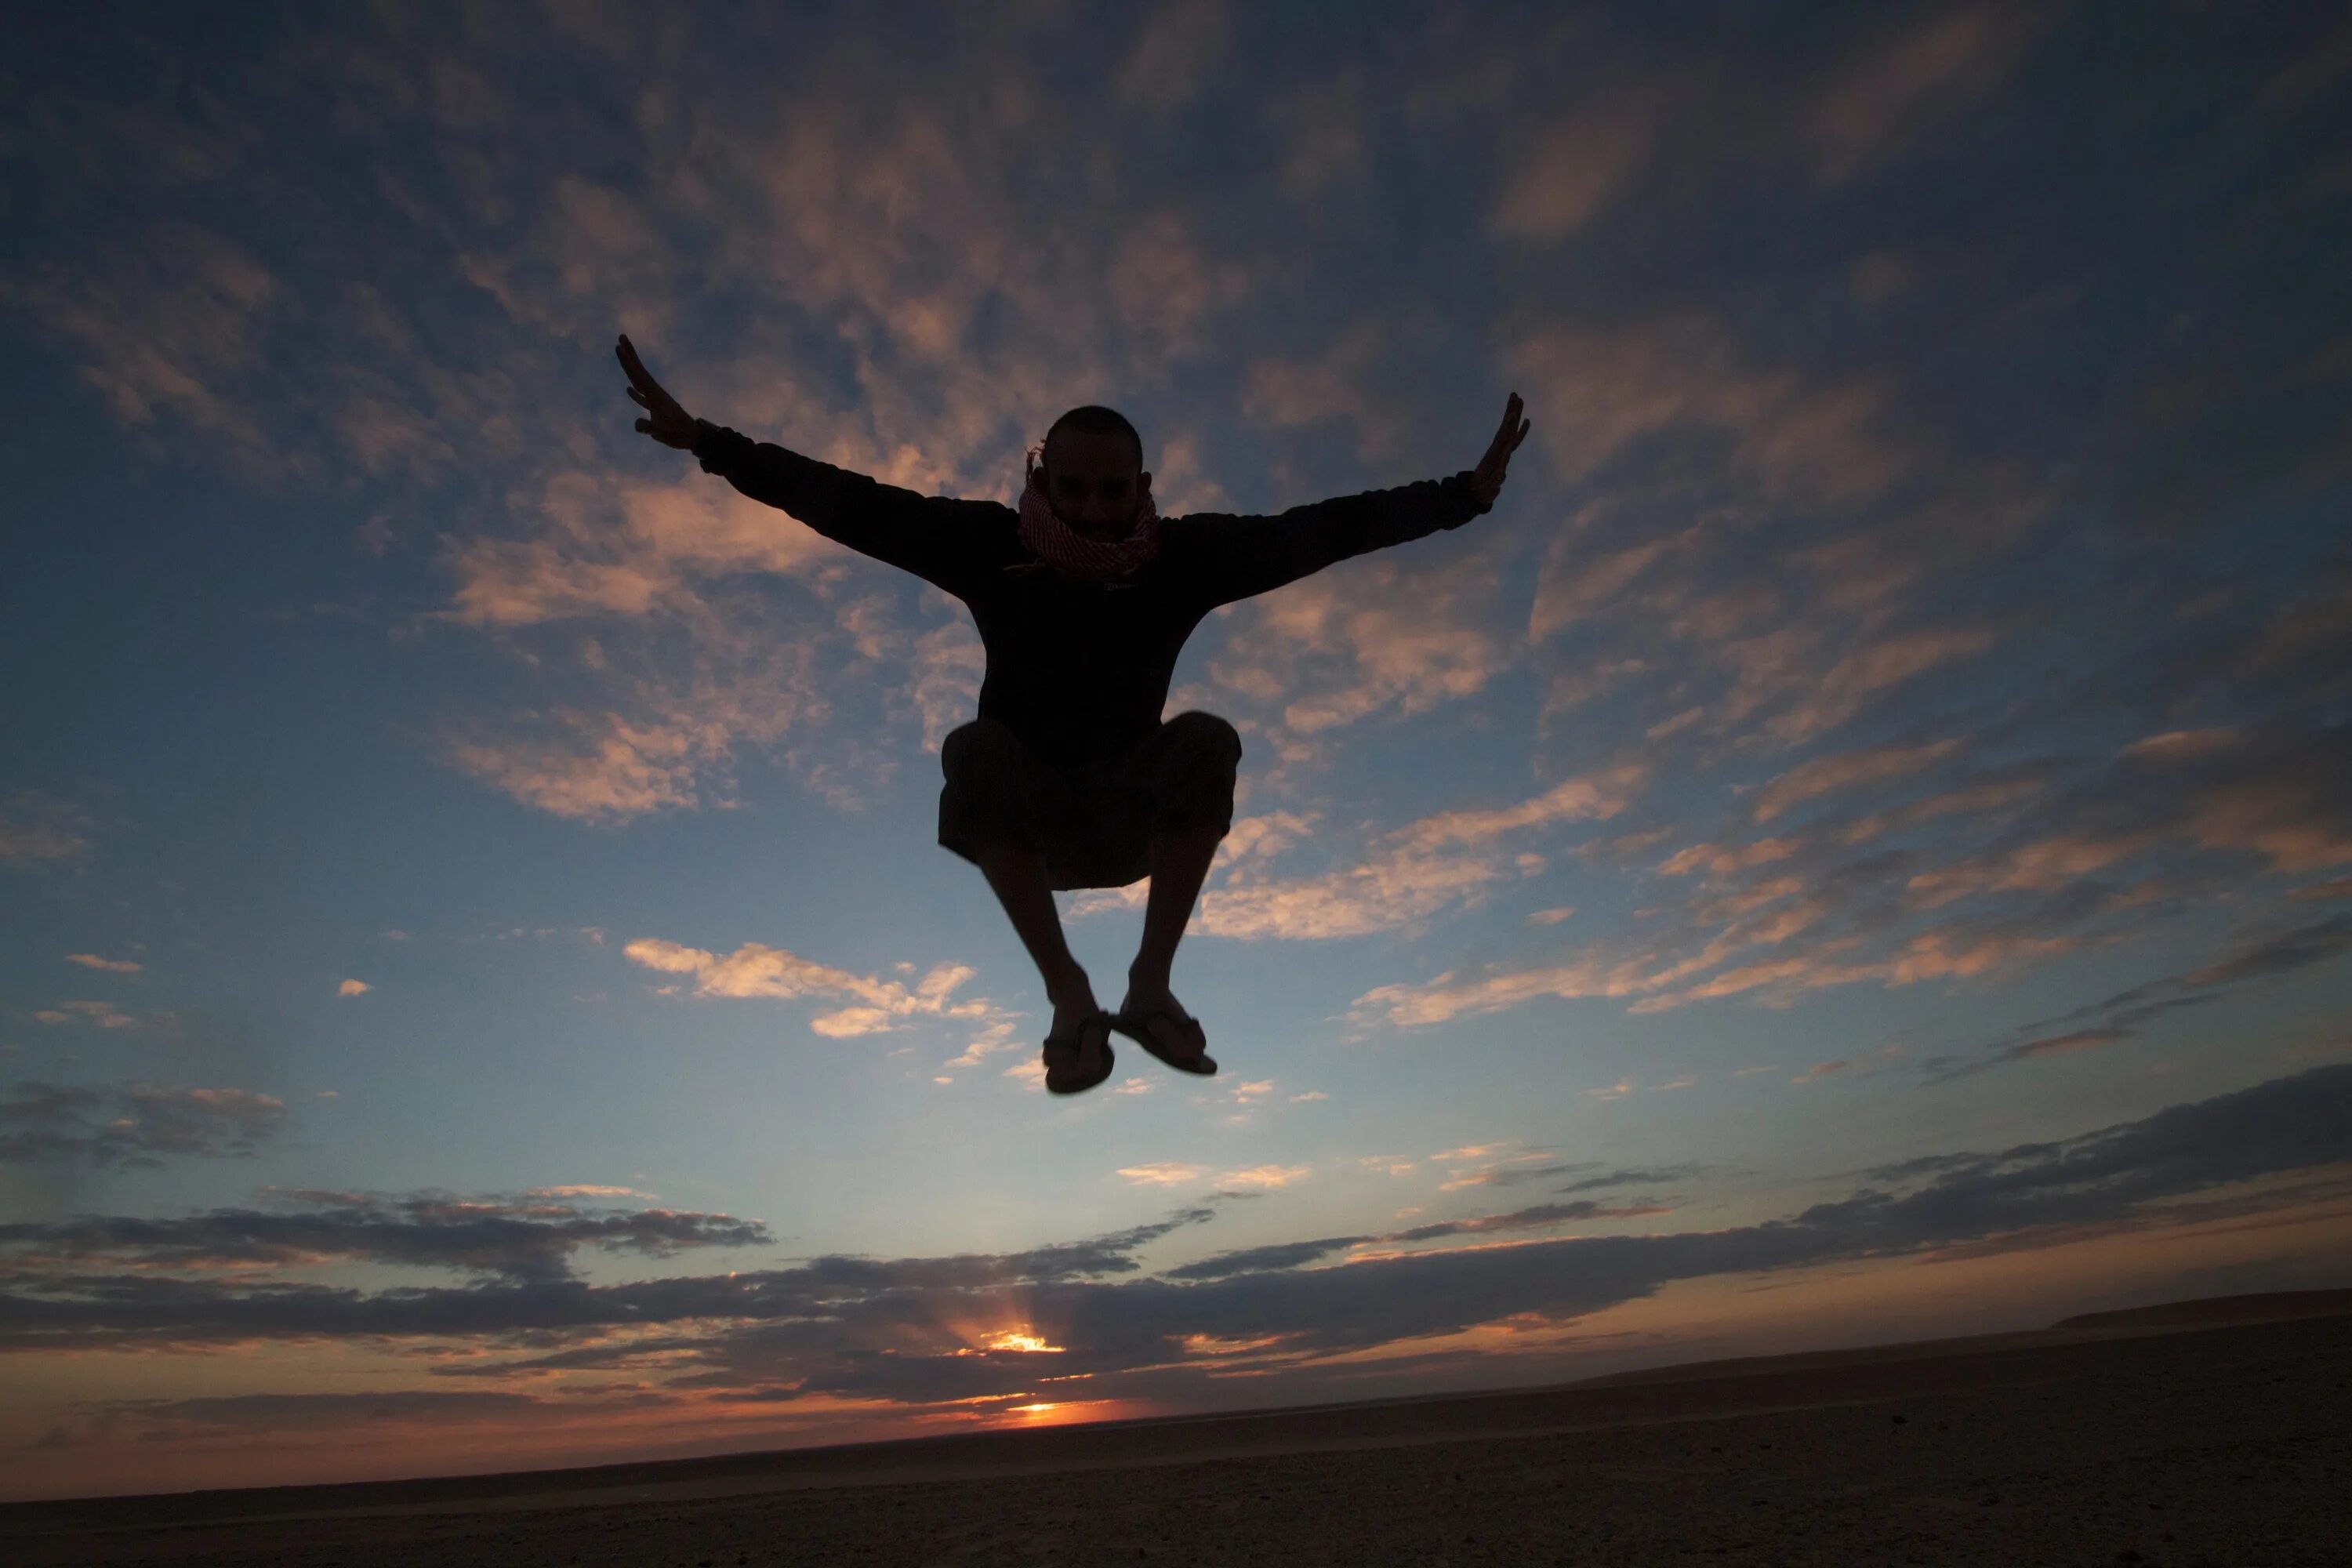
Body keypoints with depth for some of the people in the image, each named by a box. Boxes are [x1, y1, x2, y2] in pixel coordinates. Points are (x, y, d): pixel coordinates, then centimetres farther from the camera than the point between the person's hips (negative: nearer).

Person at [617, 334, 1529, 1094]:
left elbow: (1321, 530, -12)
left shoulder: (1183, 556, -12)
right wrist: (705, 440, -20)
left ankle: (1151, 987, -21)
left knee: (1206, 740, -28)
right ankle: (1068, 998, -27)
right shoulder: (993, 545, -13)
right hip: (1022, 823, 0)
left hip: (1135, 817, 1)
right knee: (976, 751, -32)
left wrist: (1467, 494, -13)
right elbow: (848, 505, -15)